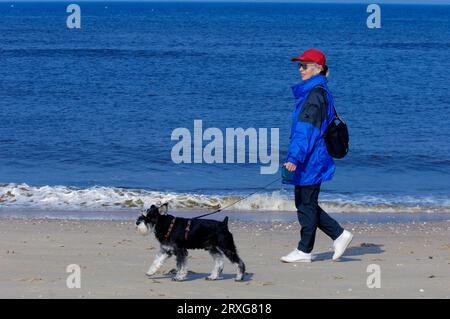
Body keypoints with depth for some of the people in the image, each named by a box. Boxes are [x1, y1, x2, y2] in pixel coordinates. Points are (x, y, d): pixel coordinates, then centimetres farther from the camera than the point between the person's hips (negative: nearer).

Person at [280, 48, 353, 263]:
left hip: (310, 159, -10)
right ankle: (339, 235, 18)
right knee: (305, 203, 14)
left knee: (306, 204, -1)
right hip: (311, 159, 10)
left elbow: (306, 130, -22)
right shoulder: (312, 91, 16)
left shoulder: (315, 94, -16)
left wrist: (294, 157, -25)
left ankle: (304, 251, 7)